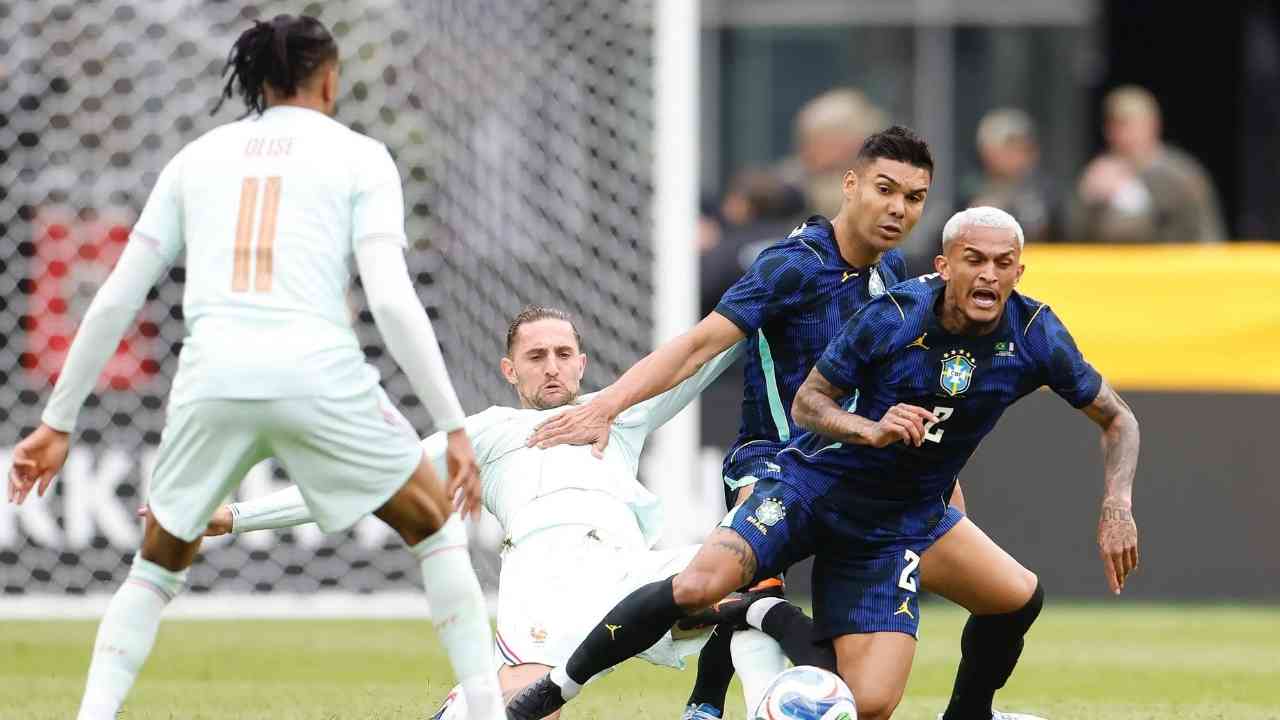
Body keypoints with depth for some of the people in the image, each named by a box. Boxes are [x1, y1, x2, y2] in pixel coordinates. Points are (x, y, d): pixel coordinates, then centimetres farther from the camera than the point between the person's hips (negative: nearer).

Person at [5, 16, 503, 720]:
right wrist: (455, 426, -2)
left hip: (211, 381, 3)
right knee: (436, 528, 20)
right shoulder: (358, 156, 10)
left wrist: (58, 422, 24)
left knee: (159, 563, 25)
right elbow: (391, 300, -3)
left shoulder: (196, 159, 20)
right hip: (320, 375, -2)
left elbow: (114, 301, 17)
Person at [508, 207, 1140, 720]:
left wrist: (1117, 508, -14)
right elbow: (807, 401, -7)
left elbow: (1117, 421, 1)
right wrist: (871, 429, -27)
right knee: (699, 586, -29)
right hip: (817, 485, -2)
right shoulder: (893, 317, -18)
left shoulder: (1035, 335, -11)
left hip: (902, 522, 2)